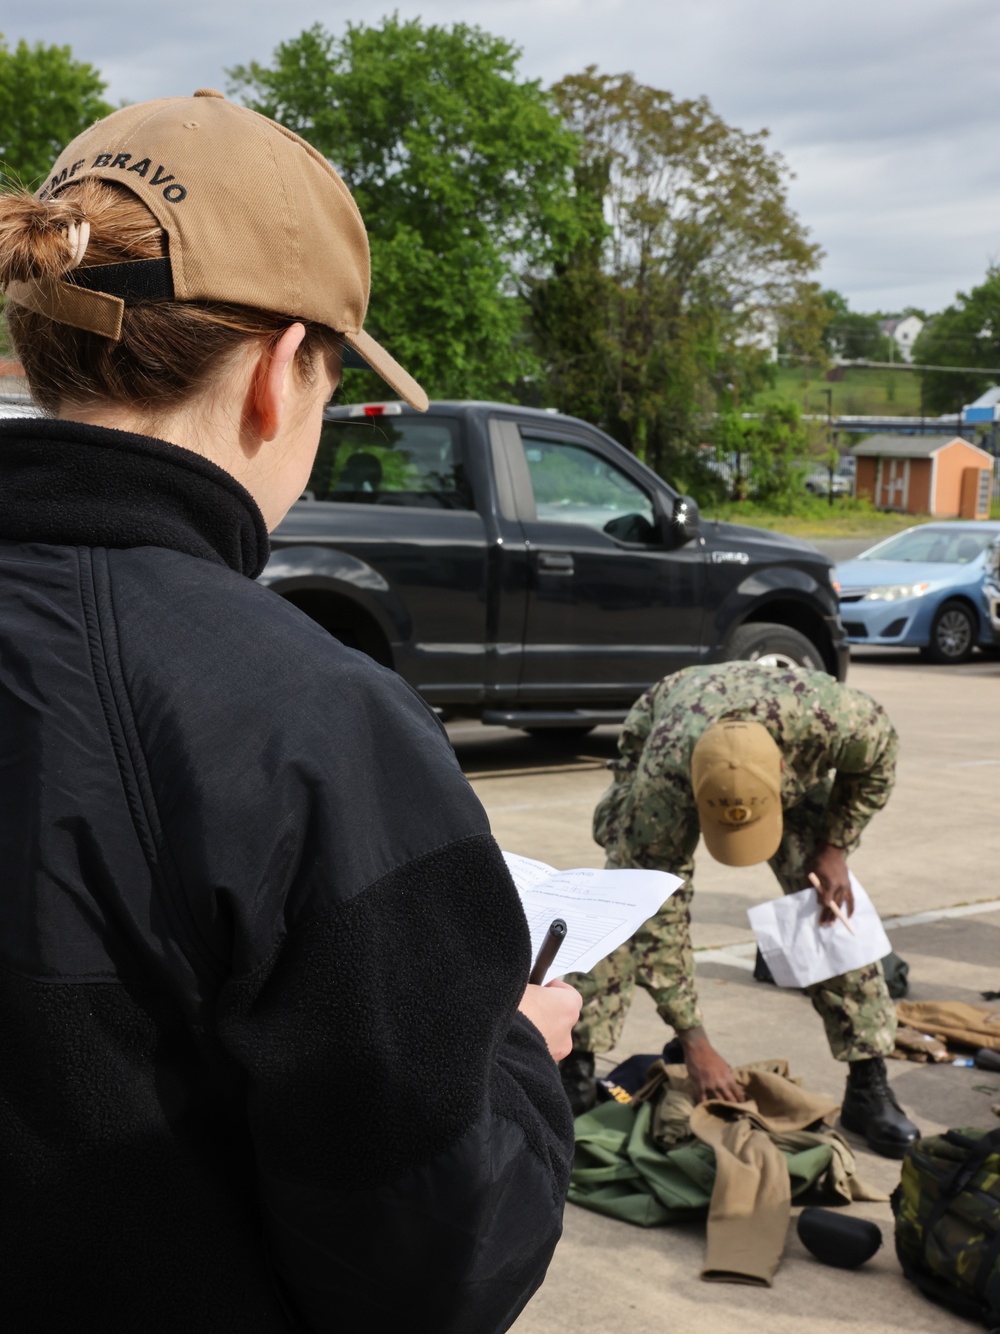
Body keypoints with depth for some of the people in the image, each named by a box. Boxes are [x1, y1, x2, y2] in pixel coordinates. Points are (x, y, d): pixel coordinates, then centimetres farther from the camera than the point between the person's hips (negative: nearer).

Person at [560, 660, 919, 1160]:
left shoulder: (826, 717, -43)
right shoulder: (661, 779, -44)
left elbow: (878, 756, -16)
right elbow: (653, 914, -34)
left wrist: (834, 849, -20)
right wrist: (693, 1042, -31)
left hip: (796, 773, 2)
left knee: (834, 910, -12)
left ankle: (868, 1087, -1)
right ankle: (576, 1070, -7)